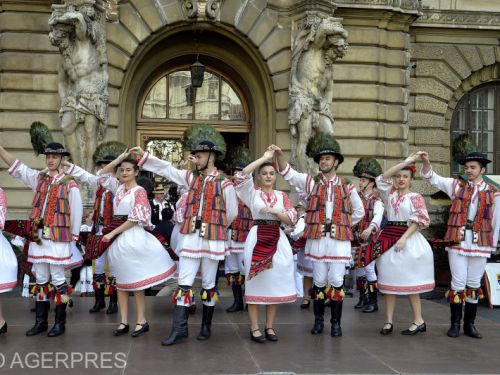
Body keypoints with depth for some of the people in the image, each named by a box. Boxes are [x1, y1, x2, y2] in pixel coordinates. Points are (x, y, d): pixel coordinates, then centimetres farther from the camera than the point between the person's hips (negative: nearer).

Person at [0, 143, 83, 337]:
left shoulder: (69, 183, -6)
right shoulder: (38, 178, 10)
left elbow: (76, 212, -3)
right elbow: (16, 166, 10)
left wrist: (73, 237, -1)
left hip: (58, 237, -5)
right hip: (38, 236, 5)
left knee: (58, 279, 1)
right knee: (41, 279, 11)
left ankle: (60, 323, 10)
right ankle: (40, 321, 20)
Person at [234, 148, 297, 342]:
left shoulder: (281, 195, 11)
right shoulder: (253, 192, 5)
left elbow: (292, 219, 1)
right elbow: (241, 175, -14)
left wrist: (274, 211, -15)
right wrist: (264, 157, -10)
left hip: (277, 240, 3)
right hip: (257, 238, -3)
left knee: (275, 283, 6)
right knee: (256, 282, -1)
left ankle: (269, 326, 16)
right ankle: (254, 328, 5)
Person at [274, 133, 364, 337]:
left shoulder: (347, 186, 8)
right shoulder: (311, 182, 7)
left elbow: (359, 211, 18)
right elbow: (288, 173, -5)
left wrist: (343, 225, 9)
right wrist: (280, 155, -20)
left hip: (339, 239, 0)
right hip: (317, 238, 0)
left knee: (337, 281, -1)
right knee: (319, 281, 6)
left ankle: (336, 322, 10)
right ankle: (318, 320, 18)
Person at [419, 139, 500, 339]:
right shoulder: (456, 185, 6)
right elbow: (432, 178, 3)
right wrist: (426, 162, -15)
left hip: (480, 243, 0)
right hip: (457, 240, 0)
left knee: (474, 284, 8)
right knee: (458, 283, -1)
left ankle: (469, 324, 18)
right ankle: (455, 323, 10)